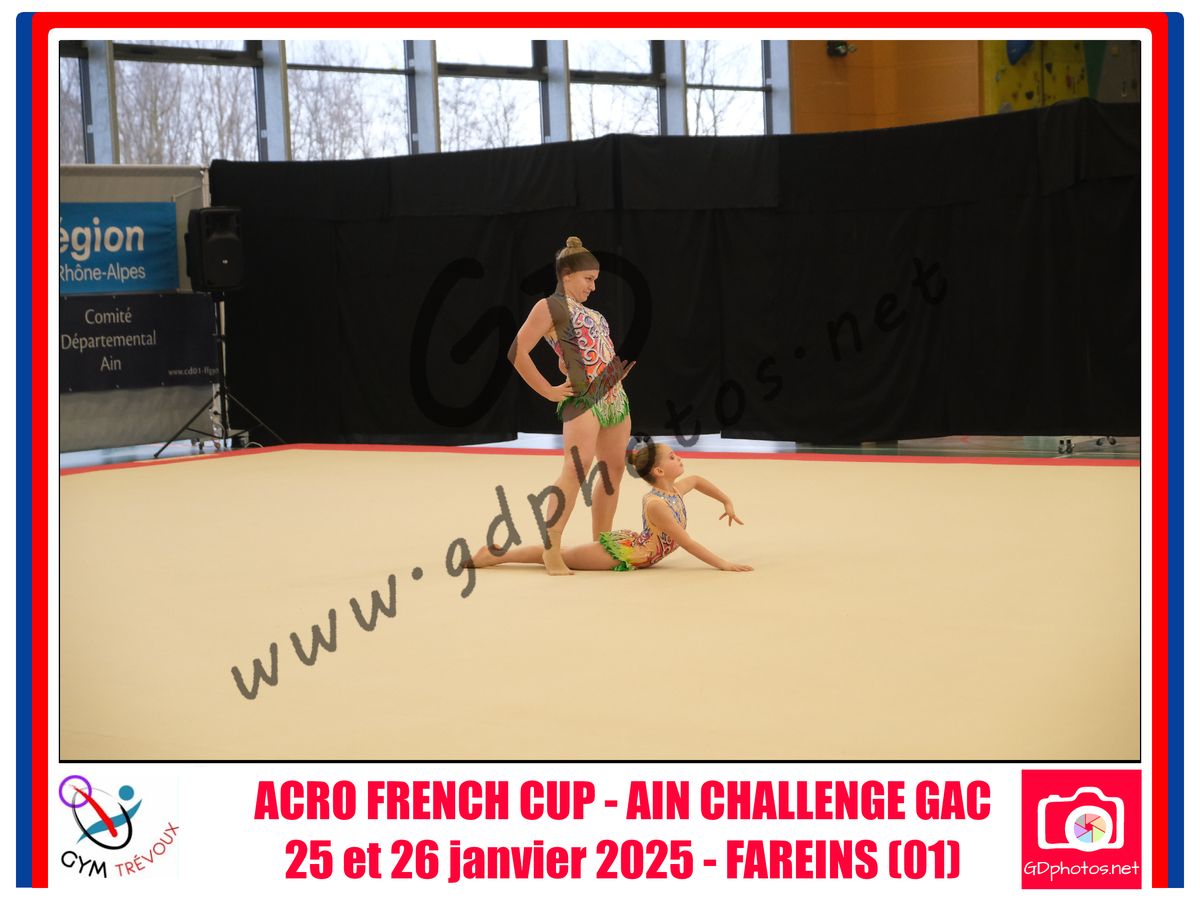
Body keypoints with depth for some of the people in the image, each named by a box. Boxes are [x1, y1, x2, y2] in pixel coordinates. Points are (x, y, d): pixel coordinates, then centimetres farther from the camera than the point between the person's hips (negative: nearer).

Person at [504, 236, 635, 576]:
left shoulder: (588, 312, 20)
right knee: (575, 470, -21)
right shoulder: (549, 307, -5)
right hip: (583, 399, -9)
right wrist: (550, 391, -13)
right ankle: (551, 551, -24)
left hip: (615, 397, 9)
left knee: (613, 470, 11)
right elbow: (517, 352, -14)